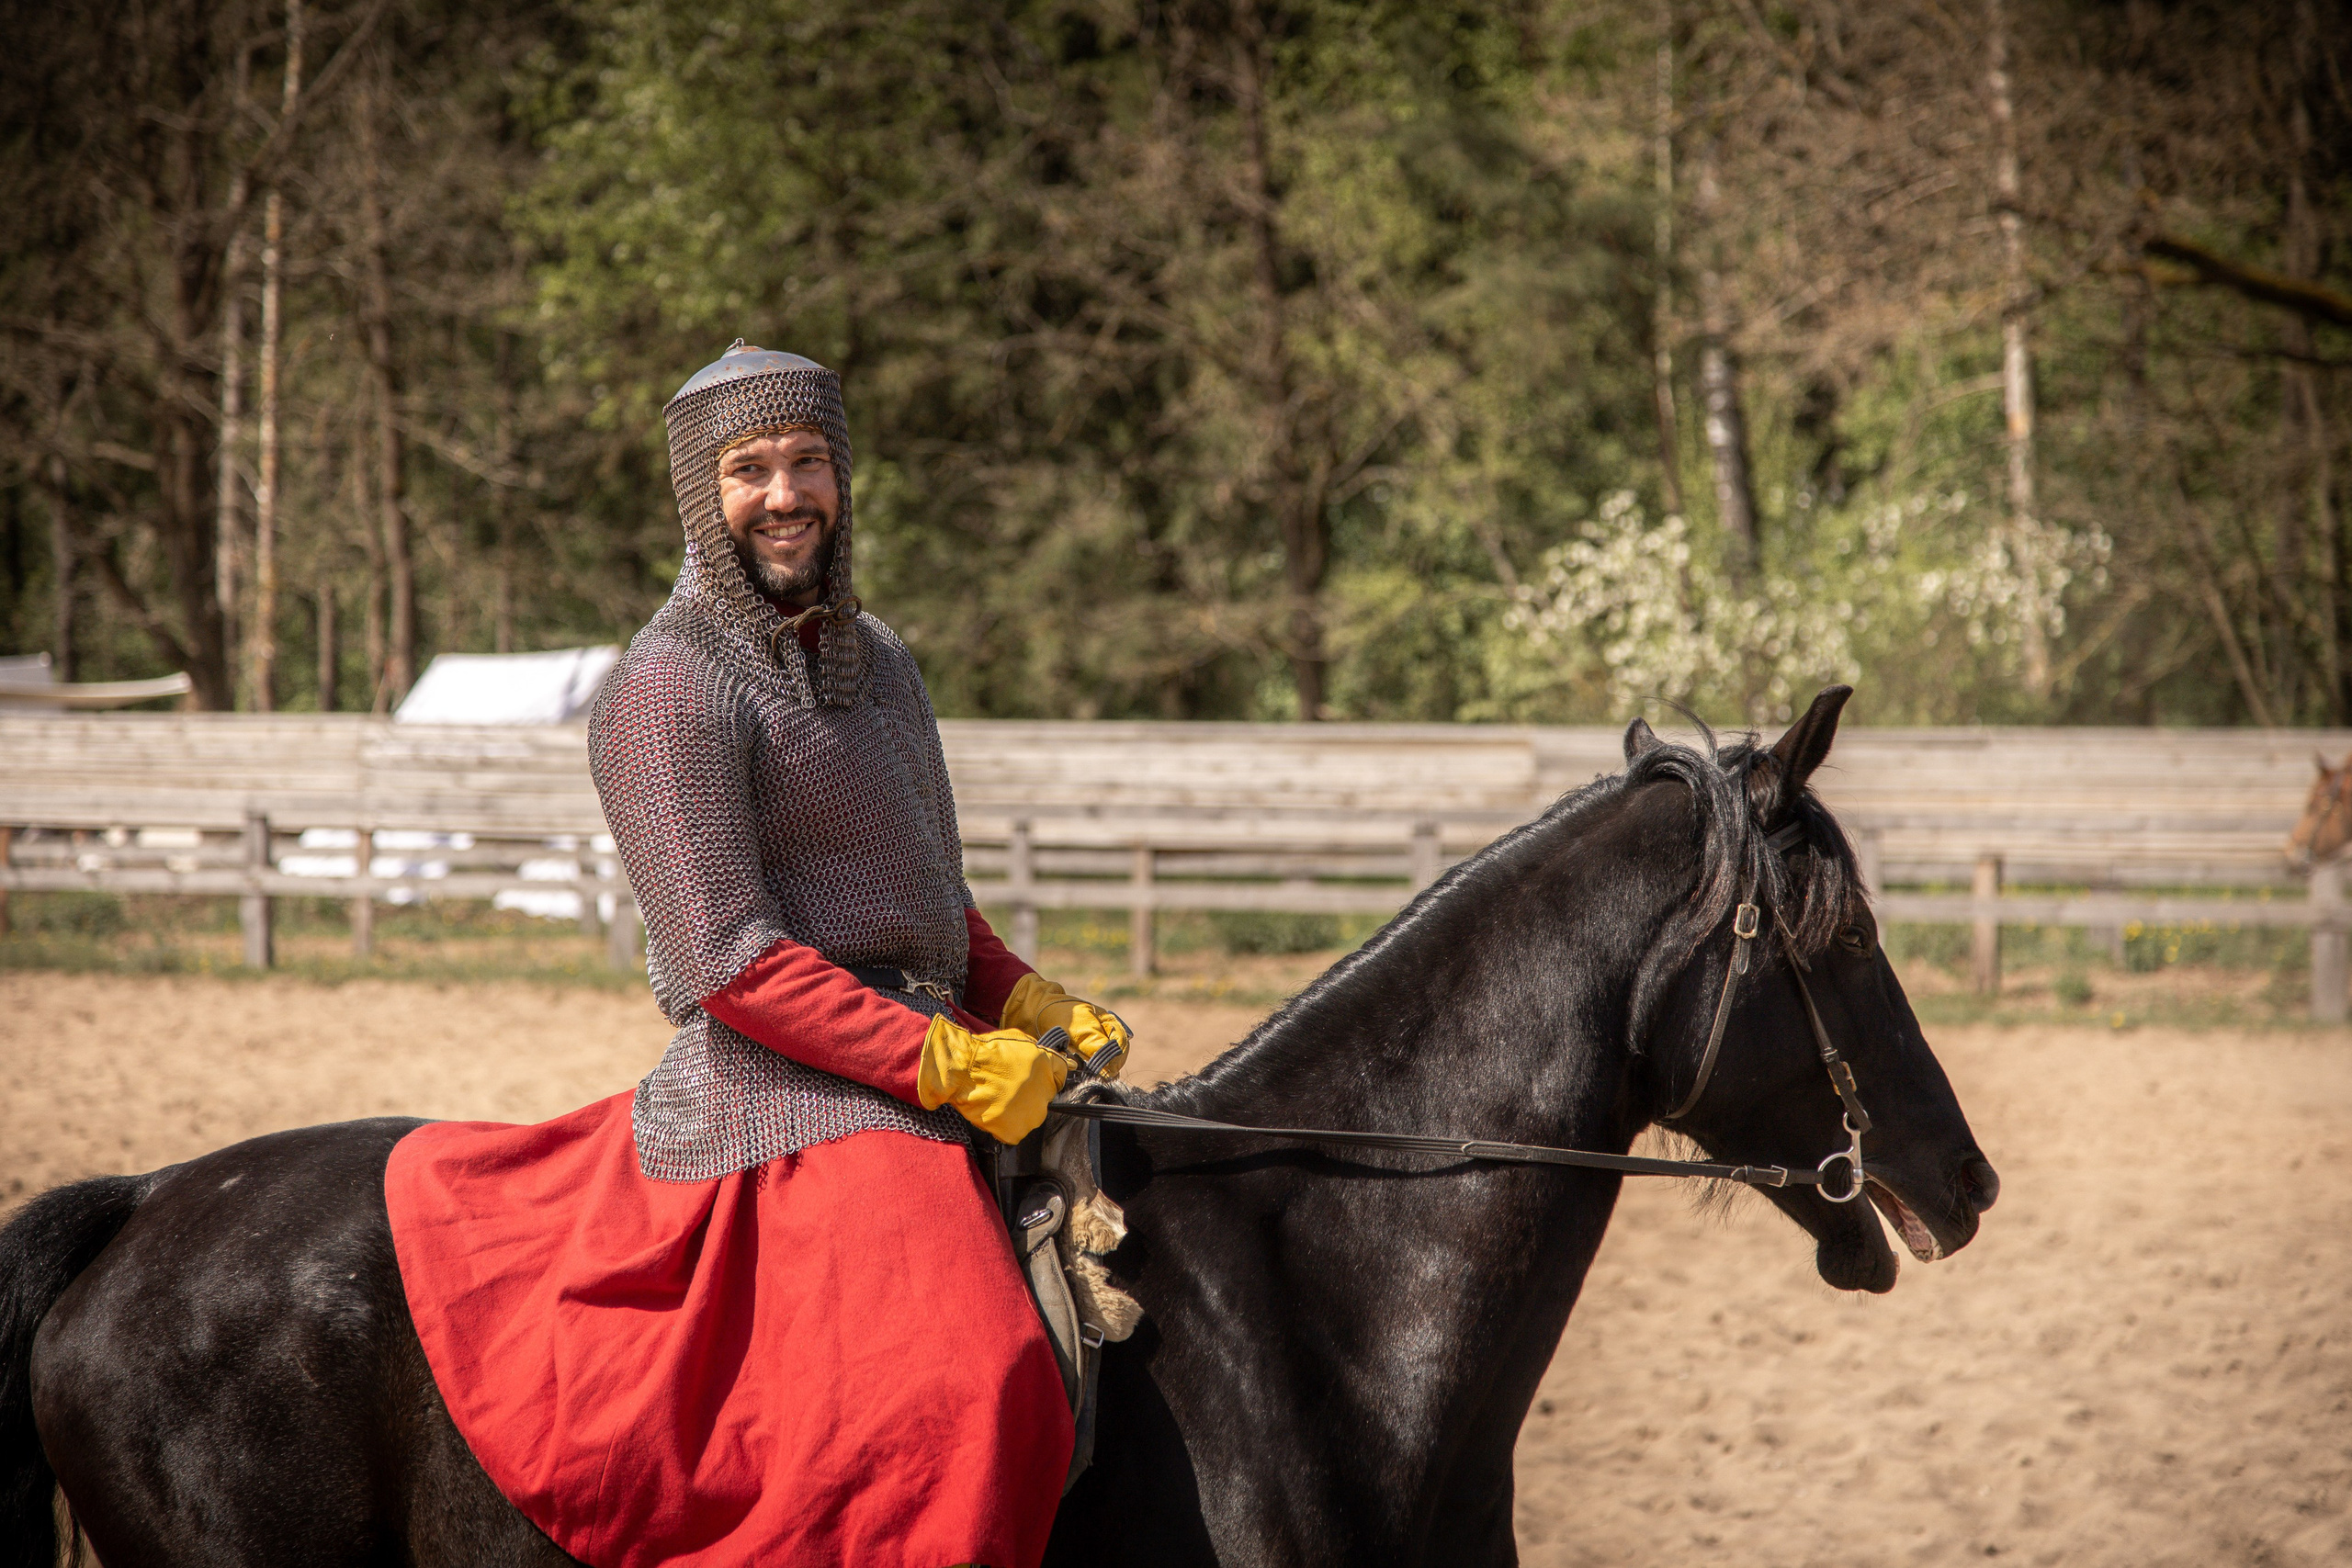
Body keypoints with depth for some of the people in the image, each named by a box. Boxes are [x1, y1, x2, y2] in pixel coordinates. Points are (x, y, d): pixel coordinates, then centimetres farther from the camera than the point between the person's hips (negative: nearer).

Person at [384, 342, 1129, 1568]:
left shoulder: (877, 661, 18)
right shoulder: (670, 689, -10)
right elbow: (734, 965, -16)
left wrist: (1024, 1002, 8)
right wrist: (945, 1063, -19)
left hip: (918, 1081, 9)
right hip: (783, 1109, -9)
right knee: (956, 1389, -31)